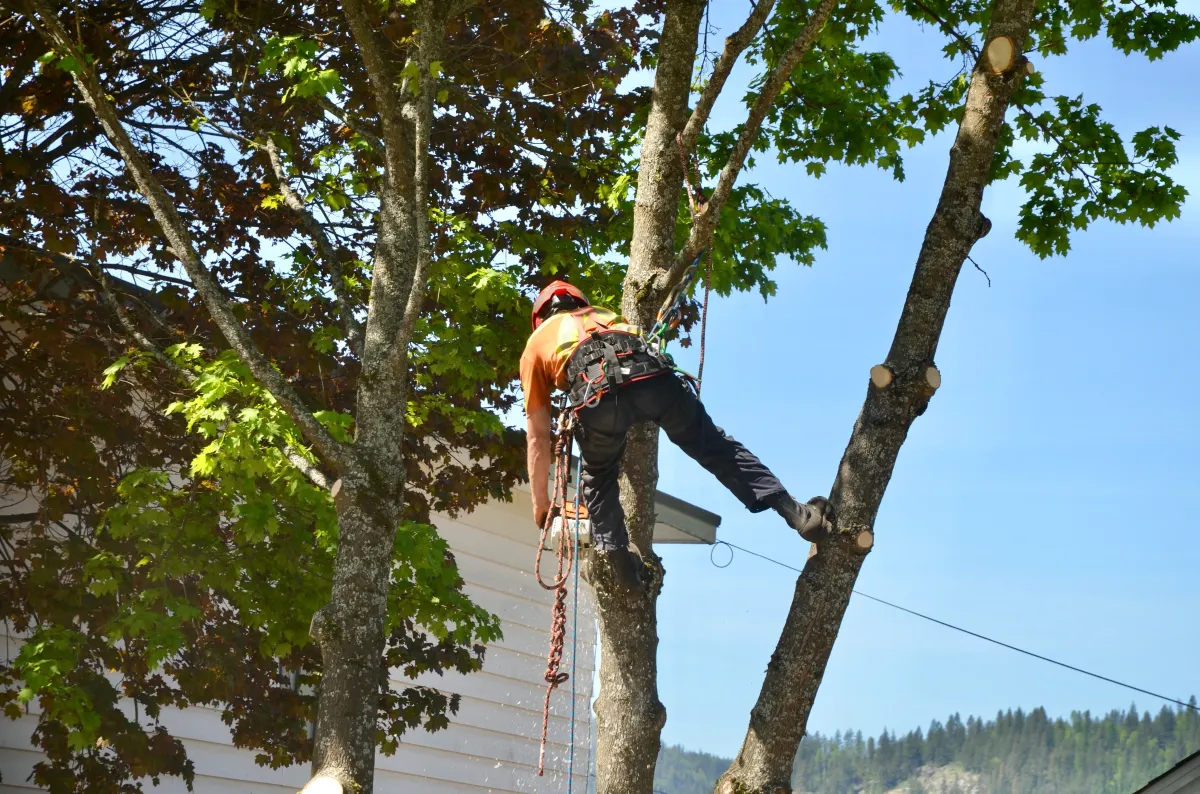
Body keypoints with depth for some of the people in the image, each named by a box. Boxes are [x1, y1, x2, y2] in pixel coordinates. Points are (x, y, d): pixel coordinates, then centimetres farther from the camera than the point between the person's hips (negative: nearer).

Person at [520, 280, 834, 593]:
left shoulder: (535, 344, 35)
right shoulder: (602, 314, 46)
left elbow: (538, 436, 33)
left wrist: (541, 503, 39)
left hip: (598, 389, -2)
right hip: (652, 375, 2)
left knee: (597, 478, 24)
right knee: (716, 448, 16)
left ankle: (613, 551, 7)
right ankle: (794, 512, 7)